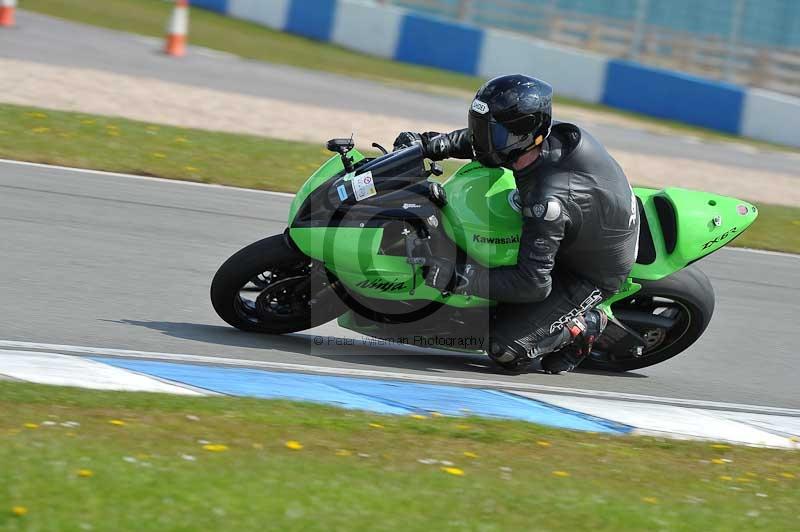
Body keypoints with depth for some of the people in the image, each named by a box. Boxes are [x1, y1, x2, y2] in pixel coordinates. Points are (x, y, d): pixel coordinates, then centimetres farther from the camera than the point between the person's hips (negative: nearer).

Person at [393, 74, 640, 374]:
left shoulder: (546, 200, -39)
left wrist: (457, 277, -39)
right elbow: (478, 138, 6)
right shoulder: (556, 134, -16)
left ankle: (583, 327, 6)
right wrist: (431, 145, -6)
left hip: (592, 275, -9)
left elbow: (534, 284, -37)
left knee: (505, 349, -16)